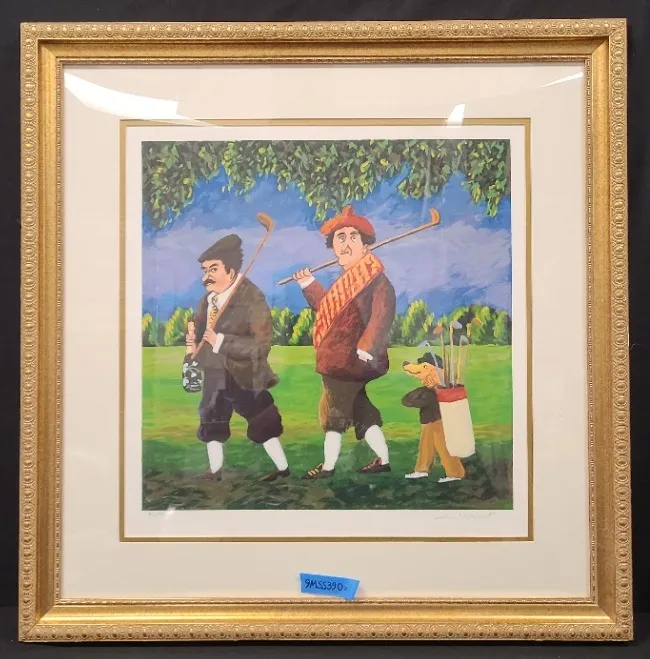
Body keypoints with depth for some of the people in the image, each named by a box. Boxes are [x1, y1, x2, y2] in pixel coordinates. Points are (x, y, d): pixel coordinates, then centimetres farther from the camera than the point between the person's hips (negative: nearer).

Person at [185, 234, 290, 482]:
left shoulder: (252, 299, -23)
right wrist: (192, 339, -11)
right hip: (215, 375, 8)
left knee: (262, 423, 4)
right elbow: (201, 327, 13)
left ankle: (283, 468, 20)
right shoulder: (209, 299, 1)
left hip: (243, 378, -8)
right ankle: (215, 471, 36)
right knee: (211, 422, 19)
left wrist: (221, 341, -31)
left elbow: (261, 345, -28)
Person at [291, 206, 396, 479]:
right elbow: (327, 307, 27)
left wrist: (367, 347, -34)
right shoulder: (348, 279, 15)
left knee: (334, 412, 0)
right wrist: (308, 284, 22)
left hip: (349, 362, -10)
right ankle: (383, 460, 23)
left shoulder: (373, 276, -16)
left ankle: (328, 466, 12)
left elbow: (382, 312, -27)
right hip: (340, 361, 10)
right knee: (361, 412, 15)